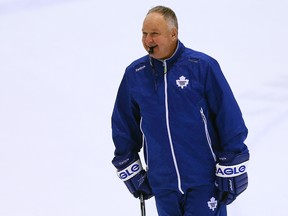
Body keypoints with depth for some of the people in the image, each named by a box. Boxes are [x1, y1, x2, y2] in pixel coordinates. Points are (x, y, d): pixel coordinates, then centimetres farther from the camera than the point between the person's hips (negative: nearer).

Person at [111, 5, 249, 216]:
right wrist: (130, 170, 14)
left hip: (204, 182, -4)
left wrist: (231, 171, -7)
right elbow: (124, 125, 14)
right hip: (163, 185, 4)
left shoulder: (202, 66, -9)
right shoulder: (134, 74, 2)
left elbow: (229, 117, -7)